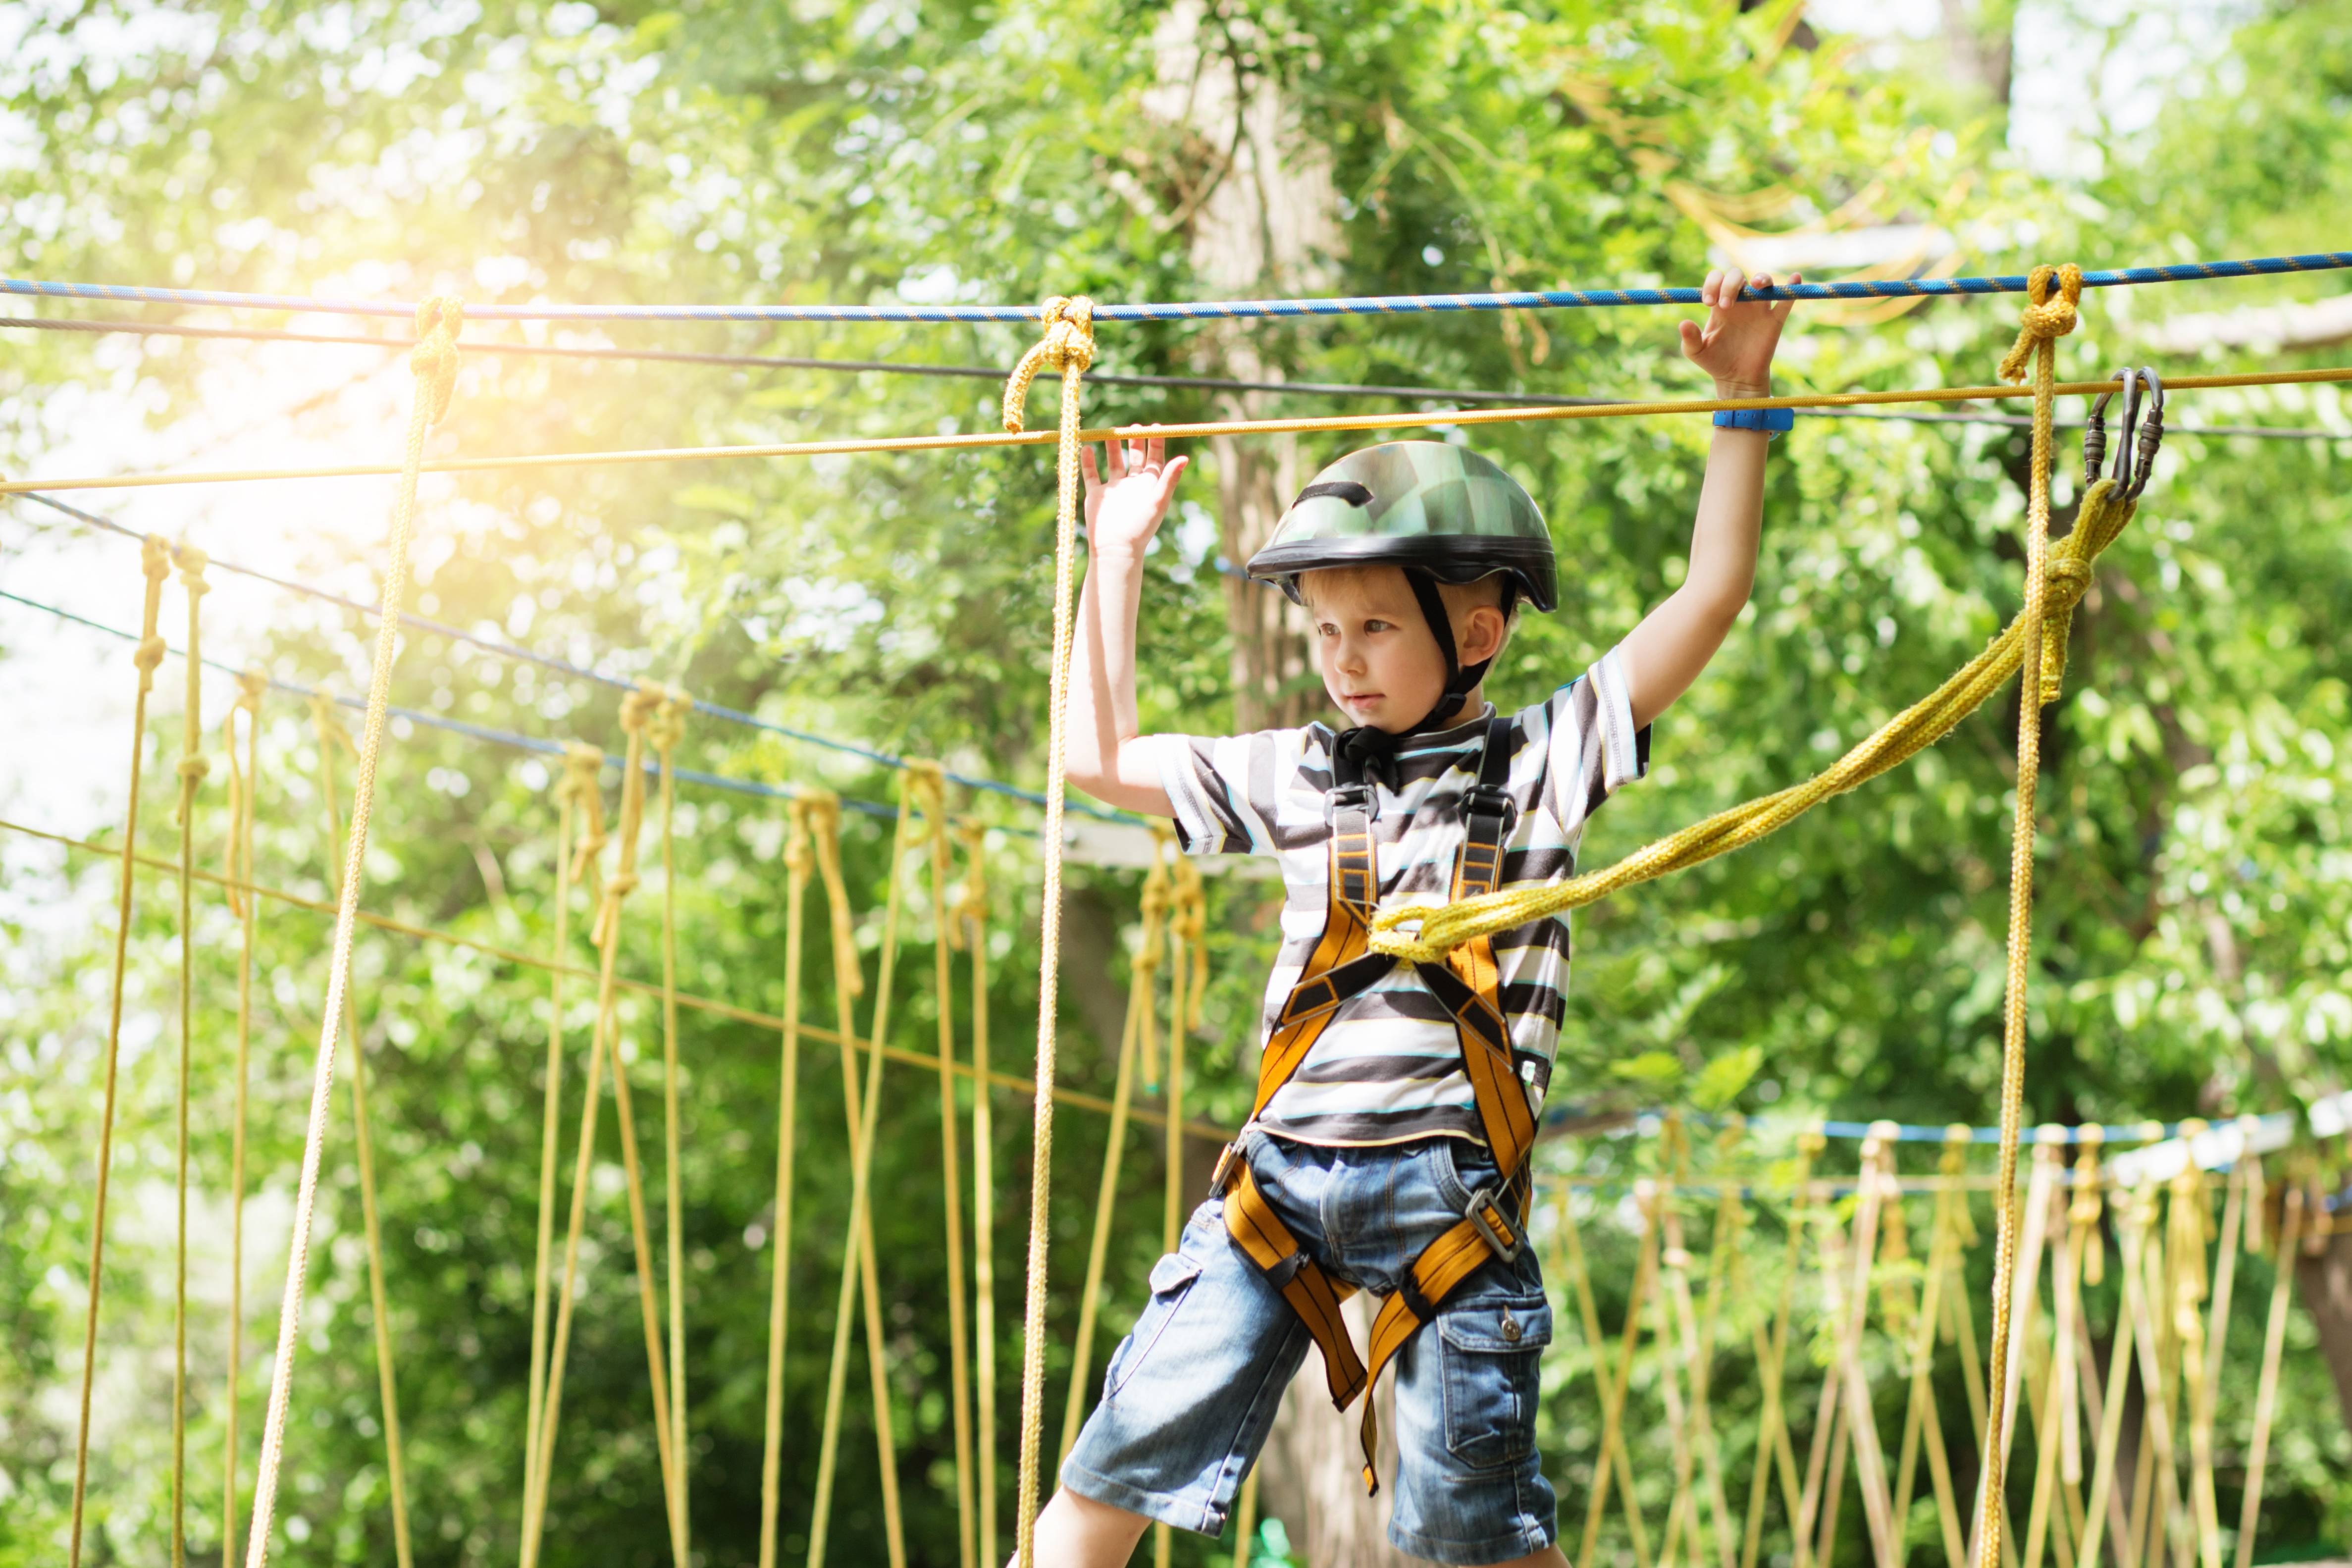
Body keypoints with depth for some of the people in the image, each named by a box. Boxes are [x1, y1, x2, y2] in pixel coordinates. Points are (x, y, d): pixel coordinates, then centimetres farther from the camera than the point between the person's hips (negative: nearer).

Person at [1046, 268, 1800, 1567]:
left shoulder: (1540, 763, 4)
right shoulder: (1295, 777, 16)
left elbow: (1710, 599, -1)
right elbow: (1100, 759, 23)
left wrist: (1742, 402, -6)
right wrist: (1116, 555, 24)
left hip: (1452, 1186, -3)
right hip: (1282, 1176, 4)